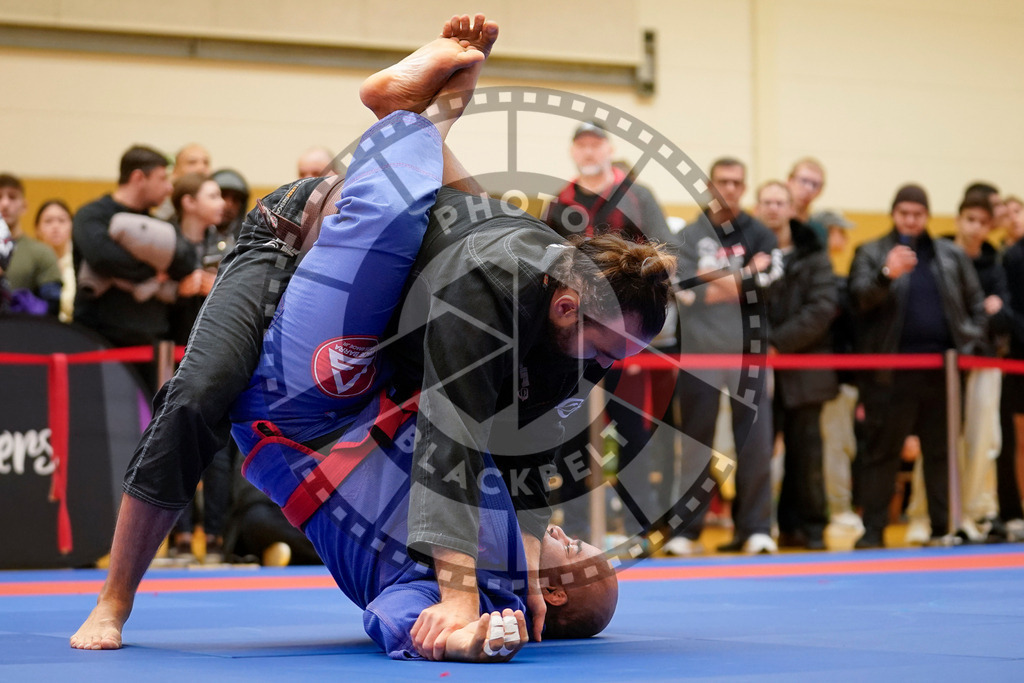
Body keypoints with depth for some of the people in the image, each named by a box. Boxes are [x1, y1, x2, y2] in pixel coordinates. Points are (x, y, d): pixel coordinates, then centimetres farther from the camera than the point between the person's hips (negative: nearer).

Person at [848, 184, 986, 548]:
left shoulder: (952, 256, 14)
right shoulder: (871, 254, 6)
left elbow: (975, 303, 18)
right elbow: (861, 296, -10)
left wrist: (973, 342, 4)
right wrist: (887, 276, -29)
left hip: (942, 369, 3)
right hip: (890, 373, -3)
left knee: (942, 450, 7)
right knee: (881, 451, -1)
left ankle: (944, 528, 13)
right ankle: (872, 529, 3)